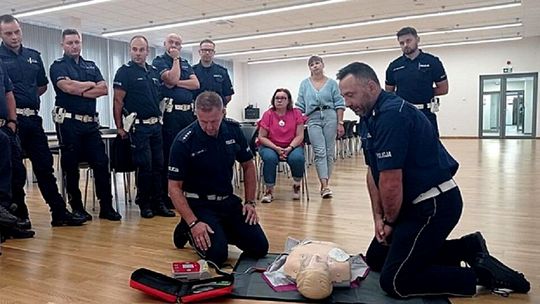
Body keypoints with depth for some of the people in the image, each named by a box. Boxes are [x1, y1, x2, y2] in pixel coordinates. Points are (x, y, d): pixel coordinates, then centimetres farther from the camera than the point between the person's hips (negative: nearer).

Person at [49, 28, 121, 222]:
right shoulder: (58, 66, 3)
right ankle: (76, 207, 13)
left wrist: (80, 90, -9)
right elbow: (68, 87, -16)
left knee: (101, 163, -1)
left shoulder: (91, 66, 17)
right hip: (68, 121, -4)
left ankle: (106, 206, 5)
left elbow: (104, 89, 2)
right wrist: (91, 84, -1)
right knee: (71, 165, 3)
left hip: (91, 122, 4)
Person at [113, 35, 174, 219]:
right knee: (145, 166, -4)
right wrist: (119, 127, -10)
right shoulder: (125, 71, -2)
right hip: (139, 126, -6)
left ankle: (158, 203, 15)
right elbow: (118, 101, -6)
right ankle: (144, 204, 10)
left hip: (156, 125, 6)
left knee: (158, 166, 7)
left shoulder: (154, 72, 15)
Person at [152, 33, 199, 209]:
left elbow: (196, 84, 6)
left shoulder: (185, 63, 20)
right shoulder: (159, 62, 3)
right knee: (169, 154, -4)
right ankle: (166, 195, 4)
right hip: (171, 113, -6)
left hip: (188, 112, 6)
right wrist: (175, 59, -3)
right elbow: (171, 79, -15)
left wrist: (177, 83, -7)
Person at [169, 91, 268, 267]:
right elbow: (174, 187, -15)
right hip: (199, 204, -4)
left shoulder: (233, 130, -5)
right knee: (217, 255, -21)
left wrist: (250, 202, 2)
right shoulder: (184, 142, -19)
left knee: (260, 248, -4)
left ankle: (220, 231, 20)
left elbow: (248, 166, 8)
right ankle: (187, 229, 9)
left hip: (229, 200, 5)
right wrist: (193, 223, -23)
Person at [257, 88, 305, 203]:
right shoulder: (268, 114, -2)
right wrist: (276, 148, -15)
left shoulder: (296, 113, 1)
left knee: (297, 158, -31)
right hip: (271, 146, 0)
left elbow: (299, 136, -1)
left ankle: (296, 185, -1)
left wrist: (290, 148, -17)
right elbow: (262, 137, -3)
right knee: (269, 158, -33)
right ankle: (269, 191, -16)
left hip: (292, 146, 1)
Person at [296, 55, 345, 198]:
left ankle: (325, 183, 12)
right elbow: (300, 105, 12)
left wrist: (340, 123, -2)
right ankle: (325, 185, -15)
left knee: (329, 152, 1)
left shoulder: (332, 83, 6)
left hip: (330, 117, 0)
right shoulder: (305, 84, 11)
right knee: (320, 152, -10)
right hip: (313, 119, 0)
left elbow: (339, 105, 4)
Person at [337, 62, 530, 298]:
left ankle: (482, 274, 0)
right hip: (415, 204, 11)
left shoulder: (391, 114, -24)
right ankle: (468, 247, 16)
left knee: (394, 281, -10)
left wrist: (390, 221, -8)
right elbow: (373, 172, 11)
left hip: (435, 205, -10)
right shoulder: (368, 119, 9)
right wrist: (378, 217, 3)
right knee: (375, 259, 18)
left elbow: (391, 181, -25)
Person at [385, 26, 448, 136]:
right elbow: (388, 93, 13)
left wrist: (425, 92, -2)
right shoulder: (394, 66, 7)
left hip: (426, 115, -2)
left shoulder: (432, 62, 0)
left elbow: (443, 89, 3)